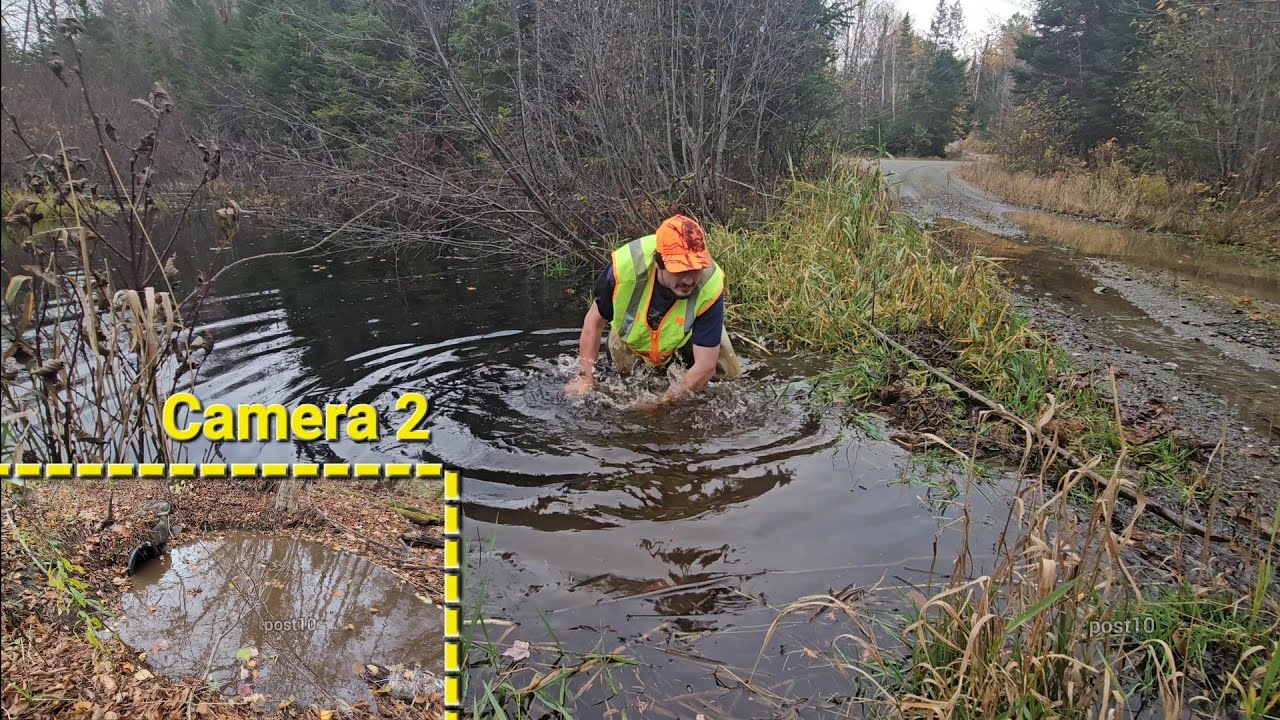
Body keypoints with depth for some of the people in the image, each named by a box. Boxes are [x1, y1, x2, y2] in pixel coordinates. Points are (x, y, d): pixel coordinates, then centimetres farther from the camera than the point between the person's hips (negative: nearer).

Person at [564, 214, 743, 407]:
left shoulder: (711, 287, -43)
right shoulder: (625, 266, -41)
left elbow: (705, 367, -36)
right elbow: (595, 320, -21)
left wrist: (658, 404, -40)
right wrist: (585, 377, -25)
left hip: (691, 332, 0)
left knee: (730, 376, 6)